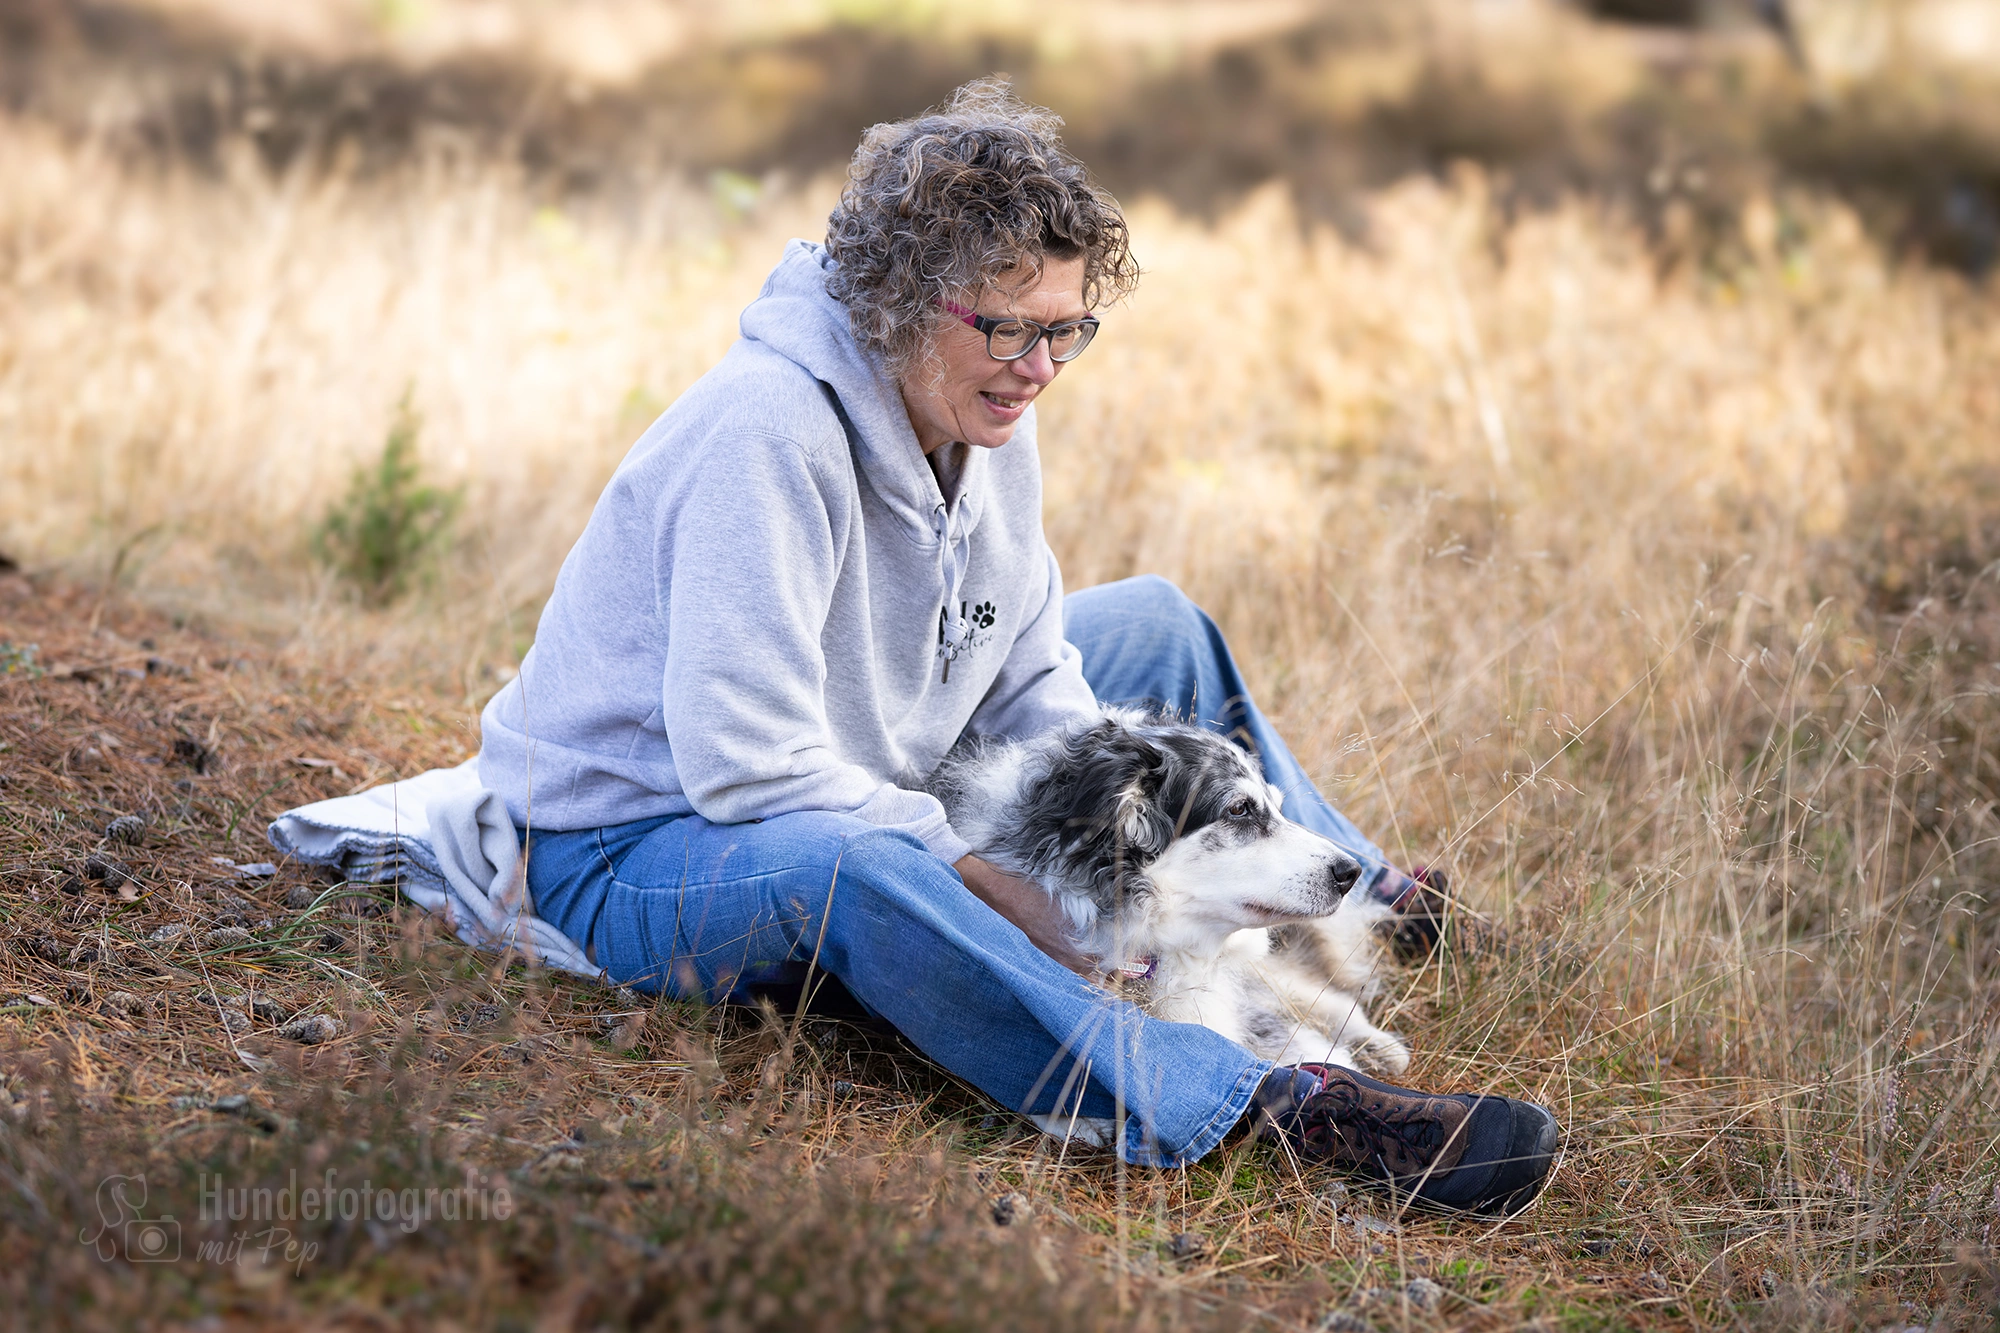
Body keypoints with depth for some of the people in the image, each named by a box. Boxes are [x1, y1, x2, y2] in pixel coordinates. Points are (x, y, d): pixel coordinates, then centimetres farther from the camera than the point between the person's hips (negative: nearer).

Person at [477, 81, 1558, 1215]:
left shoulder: (985, 415, -2)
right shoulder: (770, 431, -29)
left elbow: (1030, 681, 7)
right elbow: (747, 765, -33)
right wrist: (999, 889, -30)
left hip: (861, 793, 9)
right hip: (636, 850, -9)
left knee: (1156, 626, 12)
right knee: (848, 864, -44)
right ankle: (1274, 1104, -51)